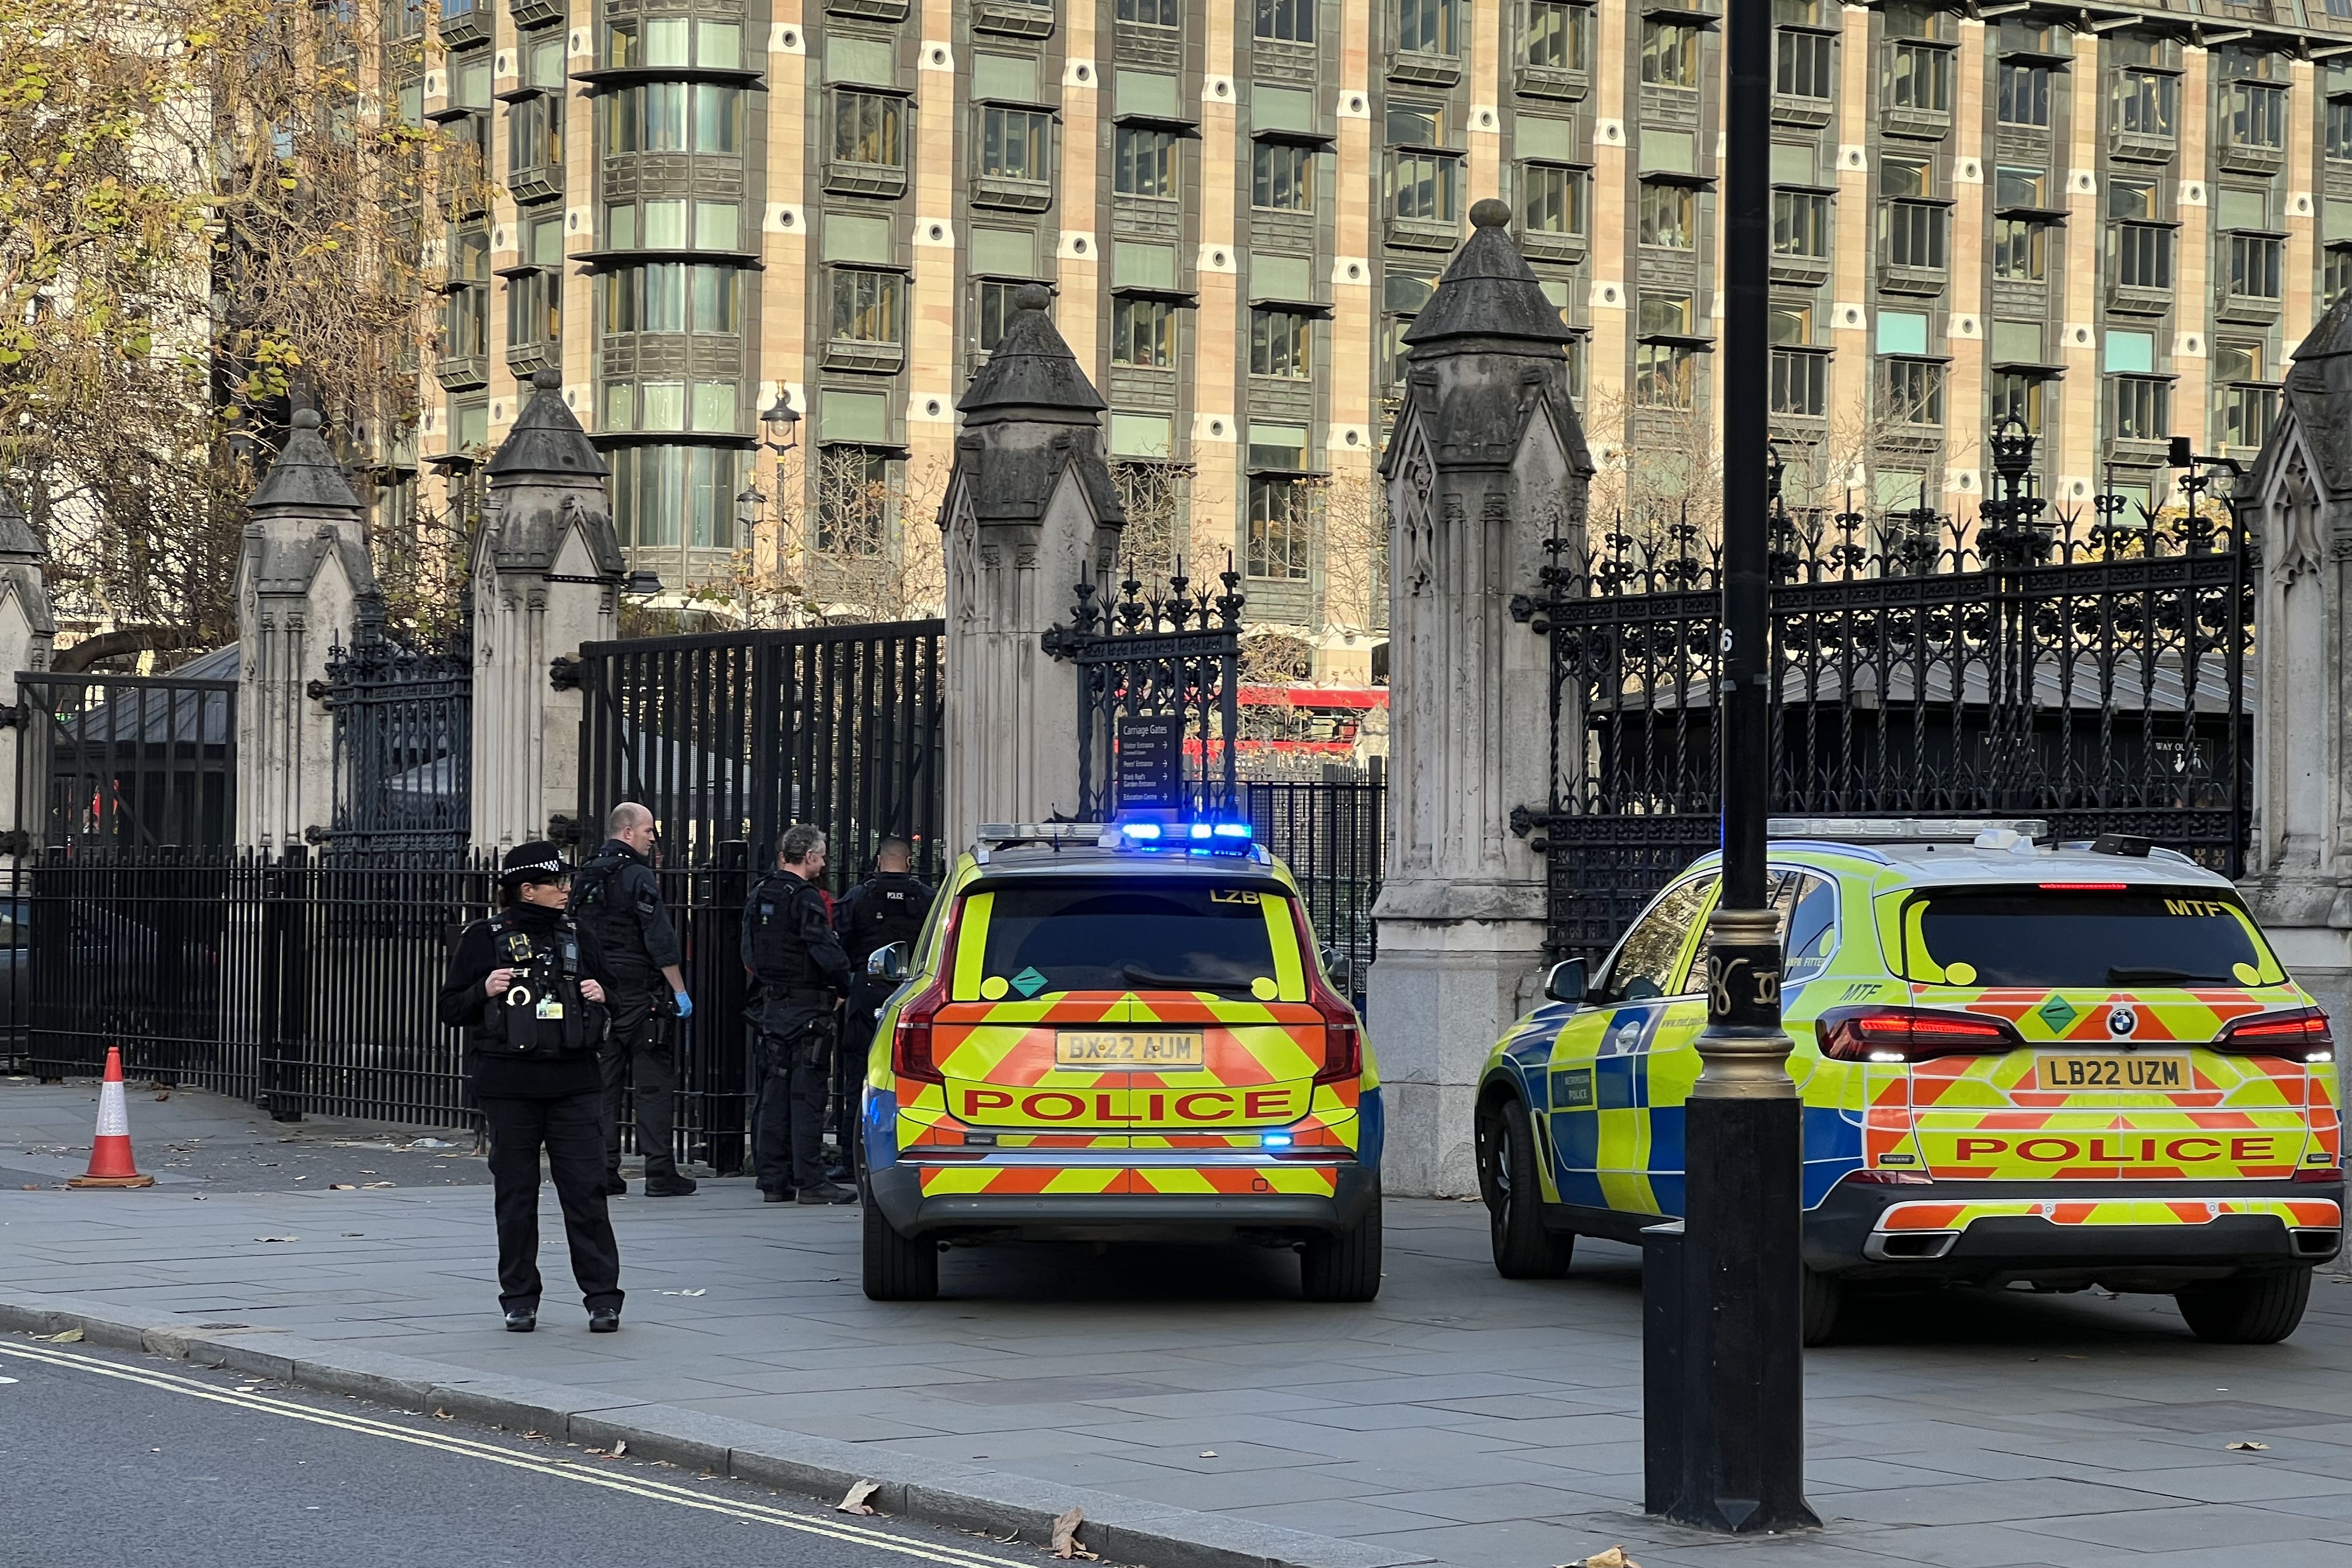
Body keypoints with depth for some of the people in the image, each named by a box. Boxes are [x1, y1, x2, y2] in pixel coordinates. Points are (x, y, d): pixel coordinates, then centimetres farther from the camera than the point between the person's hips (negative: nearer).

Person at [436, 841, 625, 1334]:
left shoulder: (577, 938, 12)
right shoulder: (484, 939, 1)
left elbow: (615, 994, 23)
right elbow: (451, 1010, 2)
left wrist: (601, 996, 0)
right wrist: (484, 991, -16)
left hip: (572, 1084, 2)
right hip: (508, 1085, -2)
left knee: (586, 1190, -4)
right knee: (515, 1194, 4)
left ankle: (602, 1295, 1)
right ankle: (520, 1298, 13)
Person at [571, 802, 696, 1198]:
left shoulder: (585, 878, 13)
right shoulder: (638, 876, -10)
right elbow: (661, 941, -15)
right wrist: (679, 991, -10)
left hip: (598, 993, 7)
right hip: (638, 994, -7)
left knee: (602, 1082, 7)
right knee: (654, 1082, -3)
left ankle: (603, 1172, 5)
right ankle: (660, 1172, -4)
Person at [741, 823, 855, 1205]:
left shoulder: (758, 896, 11)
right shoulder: (806, 899, -14)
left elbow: (750, 955, 18)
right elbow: (828, 954, -19)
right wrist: (843, 987, -3)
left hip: (770, 1006, 8)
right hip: (807, 1010, -8)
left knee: (773, 1093, 9)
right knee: (807, 1095, -5)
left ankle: (773, 1180, 11)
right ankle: (810, 1181, -5)